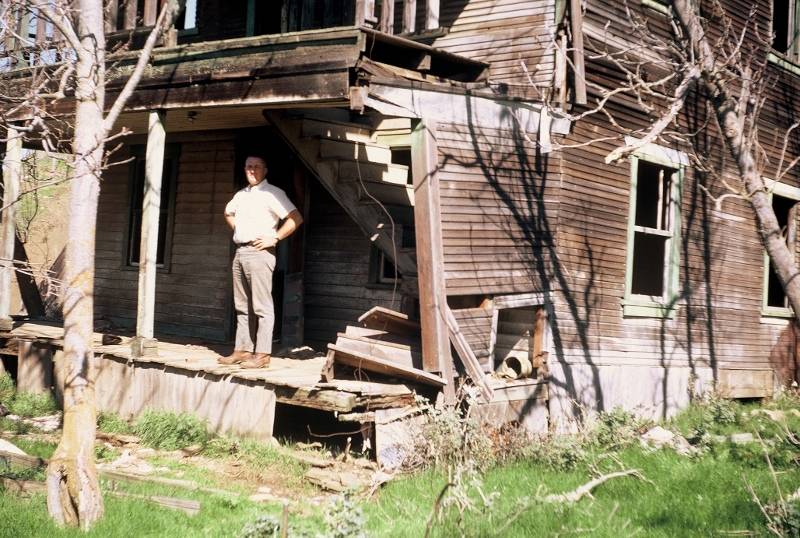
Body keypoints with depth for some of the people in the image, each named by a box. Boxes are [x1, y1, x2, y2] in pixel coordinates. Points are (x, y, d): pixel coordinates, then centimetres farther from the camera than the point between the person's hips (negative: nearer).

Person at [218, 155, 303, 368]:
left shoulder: (272, 193, -6)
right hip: (240, 253, 8)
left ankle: (262, 354, -8)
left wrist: (274, 238, -14)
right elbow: (228, 212, 36)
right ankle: (242, 350, 16)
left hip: (259, 253, -8)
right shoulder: (241, 195, 16)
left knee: (262, 307, -8)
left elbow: (296, 218, -15)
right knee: (242, 306, 11)